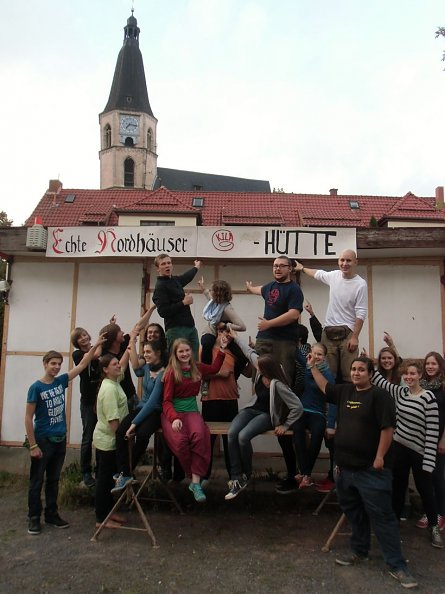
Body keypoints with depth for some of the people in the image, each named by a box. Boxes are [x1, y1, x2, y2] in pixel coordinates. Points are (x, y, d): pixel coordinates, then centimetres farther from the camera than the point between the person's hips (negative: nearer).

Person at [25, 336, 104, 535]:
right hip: (43, 440, -5)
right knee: (37, 481, 7)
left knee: (53, 480, 15)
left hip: (60, 440, 5)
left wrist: (96, 346, -6)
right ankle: (34, 518, 20)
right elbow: (28, 418, -12)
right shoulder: (36, 387, -13)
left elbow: (82, 365, 3)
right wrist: (33, 445, -15)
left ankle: (51, 515, 27)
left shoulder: (61, 381, 1)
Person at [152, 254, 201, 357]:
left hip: (190, 327, 8)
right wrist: (184, 302, -14)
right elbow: (163, 312, -18)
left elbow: (186, 277, 41)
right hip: (176, 330, -8)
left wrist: (196, 267, 58)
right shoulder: (160, 286, -8)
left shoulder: (175, 280, 16)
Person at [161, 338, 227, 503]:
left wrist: (222, 350, 19)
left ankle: (196, 482, -25)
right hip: (172, 413, -3)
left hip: (191, 411, 3)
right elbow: (167, 401, -8)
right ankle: (194, 476, -10)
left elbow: (214, 368, 28)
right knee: (180, 440, -35)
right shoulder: (171, 373, -4)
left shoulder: (197, 368, 8)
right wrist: (174, 418, -25)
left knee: (199, 436, -33)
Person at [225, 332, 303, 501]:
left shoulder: (278, 385, -29)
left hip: (266, 415, -6)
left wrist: (285, 426, -20)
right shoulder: (261, 368, -11)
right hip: (253, 409, 7)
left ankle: (245, 476, -5)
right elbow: (250, 352, 8)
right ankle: (236, 478, -19)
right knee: (231, 433, -22)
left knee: (243, 436, -31)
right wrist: (236, 337, 17)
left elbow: (298, 407, -27)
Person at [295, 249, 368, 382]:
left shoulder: (361, 284, -7)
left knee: (349, 374, -8)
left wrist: (355, 337, -14)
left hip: (347, 333, -4)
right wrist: (302, 268, 44)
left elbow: (361, 314, -10)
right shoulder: (333, 276, 8)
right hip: (328, 332, 4)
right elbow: (318, 274, 31)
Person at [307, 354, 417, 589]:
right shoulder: (345, 390, 8)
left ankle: (397, 565, 10)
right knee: (354, 513, 20)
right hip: (346, 467, 7)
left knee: (382, 517, -1)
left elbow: (387, 428, -16)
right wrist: (312, 366, 24)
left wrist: (380, 457, -19)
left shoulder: (379, 395, -12)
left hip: (371, 470, -7)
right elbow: (325, 387, 25)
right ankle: (359, 552, 36)